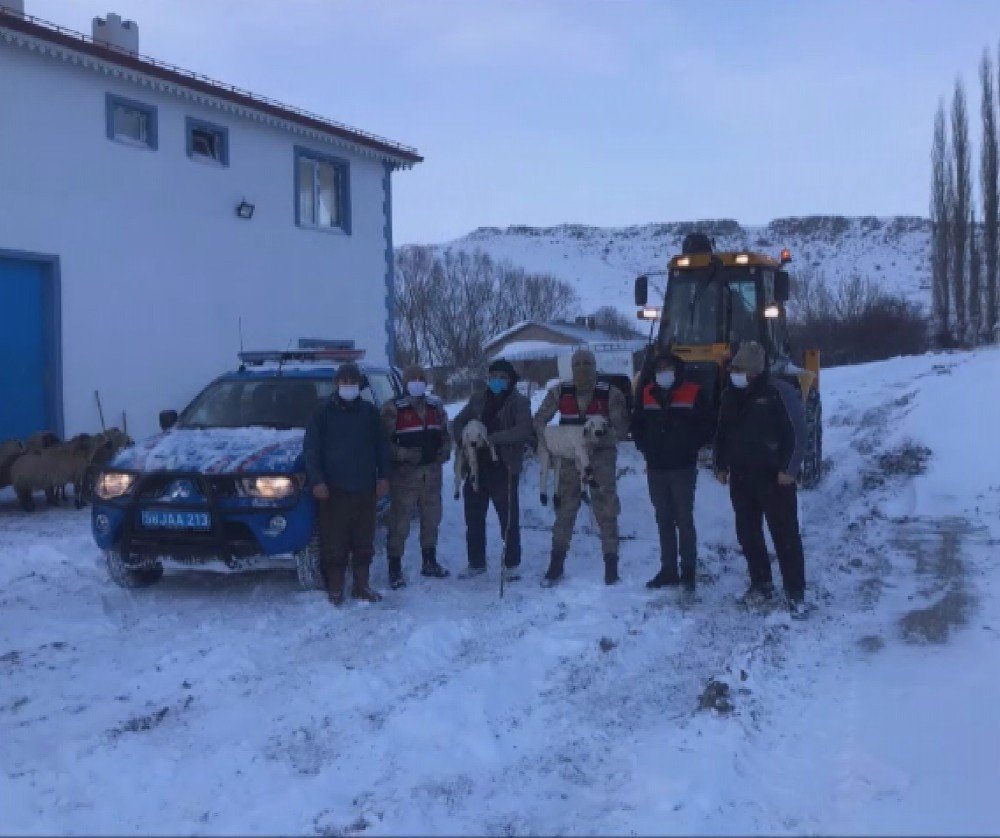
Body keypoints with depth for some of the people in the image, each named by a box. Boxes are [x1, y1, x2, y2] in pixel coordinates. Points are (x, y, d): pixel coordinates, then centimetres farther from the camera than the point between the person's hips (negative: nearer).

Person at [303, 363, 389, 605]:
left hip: (364, 488, 3)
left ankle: (361, 585, 19)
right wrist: (316, 480, -9)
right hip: (334, 489, -3)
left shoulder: (369, 412, 10)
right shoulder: (324, 412, 2)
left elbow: (381, 446, 15)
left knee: (364, 542, 8)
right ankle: (335, 588, 8)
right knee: (334, 542, -2)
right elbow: (310, 448, 0)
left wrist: (383, 476, 7)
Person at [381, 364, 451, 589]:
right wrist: (405, 454, -23)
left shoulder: (435, 407, 12)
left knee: (431, 519, 17)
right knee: (399, 522, -7)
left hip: (431, 471, 6)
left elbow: (445, 435, 21)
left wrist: (444, 451, 1)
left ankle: (429, 562, 32)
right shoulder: (394, 410, -7)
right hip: (405, 473, -6)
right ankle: (395, 569, 1)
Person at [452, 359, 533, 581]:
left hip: (503, 468, -5)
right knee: (474, 517, 12)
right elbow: (458, 422, 16)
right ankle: (476, 562, 25)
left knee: (508, 518, 0)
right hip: (476, 467, 5)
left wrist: (492, 438, -25)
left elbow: (523, 431, -19)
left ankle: (511, 564, 14)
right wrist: (464, 438, -6)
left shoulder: (519, 402, -4)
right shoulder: (478, 399, 11)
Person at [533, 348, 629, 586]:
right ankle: (556, 564, 17)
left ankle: (611, 566, 8)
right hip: (569, 458, 2)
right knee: (564, 510, 7)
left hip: (602, 457, -2)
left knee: (606, 512, -2)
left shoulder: (611, 394, -7)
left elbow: (621, 428, -10)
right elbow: (540, 420, 5)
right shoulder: (560, 392, 0)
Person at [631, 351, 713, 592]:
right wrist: (645, 447, 6)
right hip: (655, 467, 4)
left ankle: (688, 571, 3)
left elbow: (707, 425, 0)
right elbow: (637, 424, 19)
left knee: (683, 519, -4)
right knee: (664, 520, 9)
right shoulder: (646, 393, 9)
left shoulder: (694, 393, -3)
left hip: (683, 467, -4)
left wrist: (690, 447, -6)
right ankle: (668, 570, 16)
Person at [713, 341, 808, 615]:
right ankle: (760, 583, 24)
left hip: (773, 477, -6)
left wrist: (788, 469, -16)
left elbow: (797, 432, -13)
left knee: (785, 535, -1)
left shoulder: (779, 392, -11)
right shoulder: (731, 395, 8)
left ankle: (795, 592, 4)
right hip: (740, 477, 6)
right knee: (748, 533, 11)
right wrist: (721, 465, 14)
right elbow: (722, 433, 18)